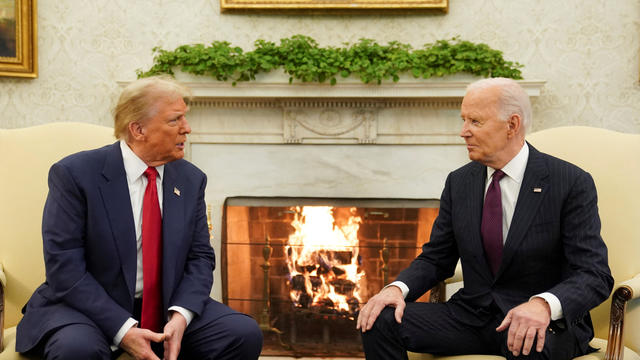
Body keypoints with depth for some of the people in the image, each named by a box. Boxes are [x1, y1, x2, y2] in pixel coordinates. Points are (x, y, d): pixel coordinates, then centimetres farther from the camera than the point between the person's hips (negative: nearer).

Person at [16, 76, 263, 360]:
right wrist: (123, 329, -22)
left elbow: (200, 257, 5)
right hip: (91, 307, -3)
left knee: (245, 334, -18)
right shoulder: (74, 174, -10)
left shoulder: (191, 180, 5)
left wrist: (180, 315, -15)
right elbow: (64, 266, -14)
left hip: (168, 305, 4)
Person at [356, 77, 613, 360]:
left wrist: (544, 304, -34)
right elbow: (435, 259, 11)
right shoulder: (459, 182, 7)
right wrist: (398, 288, -11)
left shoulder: (572, 183, -9)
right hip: (471, 314, 5)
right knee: (379, 322, -15)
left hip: (545, 323, -4)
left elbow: (595, 275, -14)